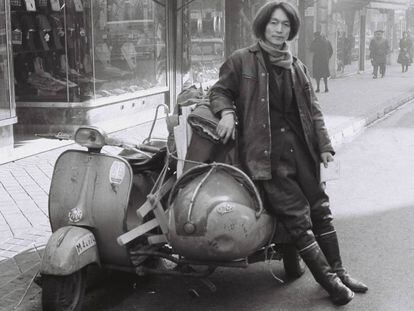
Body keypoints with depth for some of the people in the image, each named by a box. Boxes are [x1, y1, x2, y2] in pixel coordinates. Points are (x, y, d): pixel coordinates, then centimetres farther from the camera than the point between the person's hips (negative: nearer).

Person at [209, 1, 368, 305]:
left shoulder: (297, 66, 16)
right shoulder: (241, 60, 2)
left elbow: (312, 109, 15)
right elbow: (219, 90, 8)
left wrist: (324, 146, 7)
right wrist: (226, 111, -14)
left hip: (299, 146, 5)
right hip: (265, 150, -5)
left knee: (320, 209, 8)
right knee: (297, 216, -8)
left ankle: (338, 271, 21)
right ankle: (329, 280, -1)